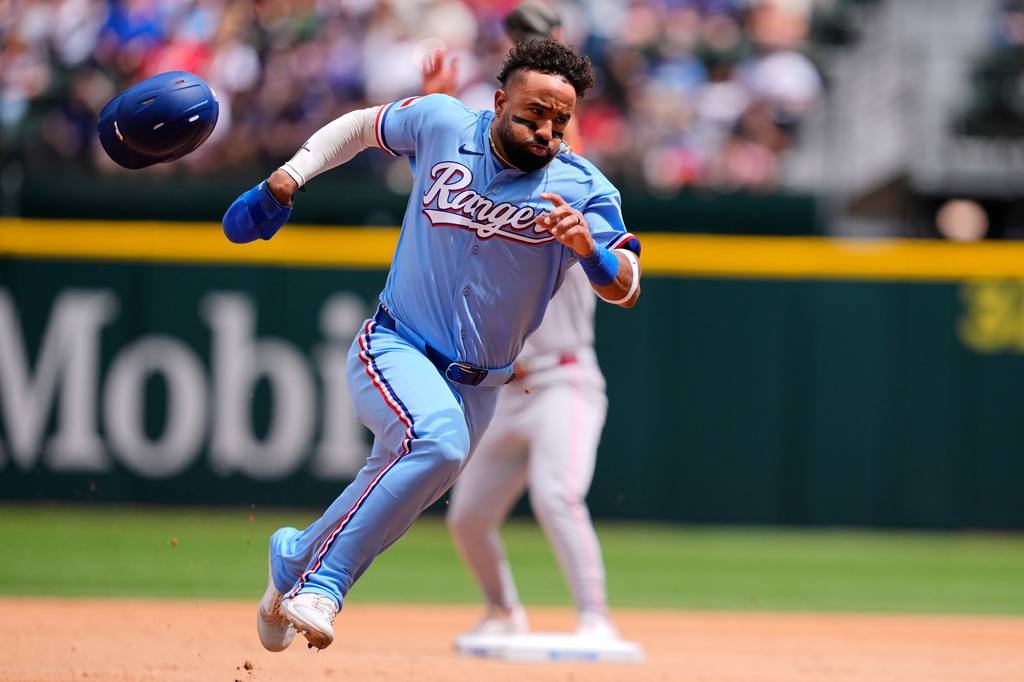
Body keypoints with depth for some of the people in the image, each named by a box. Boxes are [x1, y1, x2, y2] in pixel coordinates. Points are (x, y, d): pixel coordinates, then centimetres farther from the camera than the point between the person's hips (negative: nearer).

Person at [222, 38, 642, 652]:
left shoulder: (584, 190, -11)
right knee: (438, 439, -33)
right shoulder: (440, 124, -6)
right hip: (394, 351, -3)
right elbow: (362, 126, 13)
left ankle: (296, 556, 43)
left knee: (389, 502, 11)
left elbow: (625, 290, -20)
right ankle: (321, 583, -27)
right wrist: (291, 175, 2)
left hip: (476, 388, 3)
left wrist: (589, 248, -40)